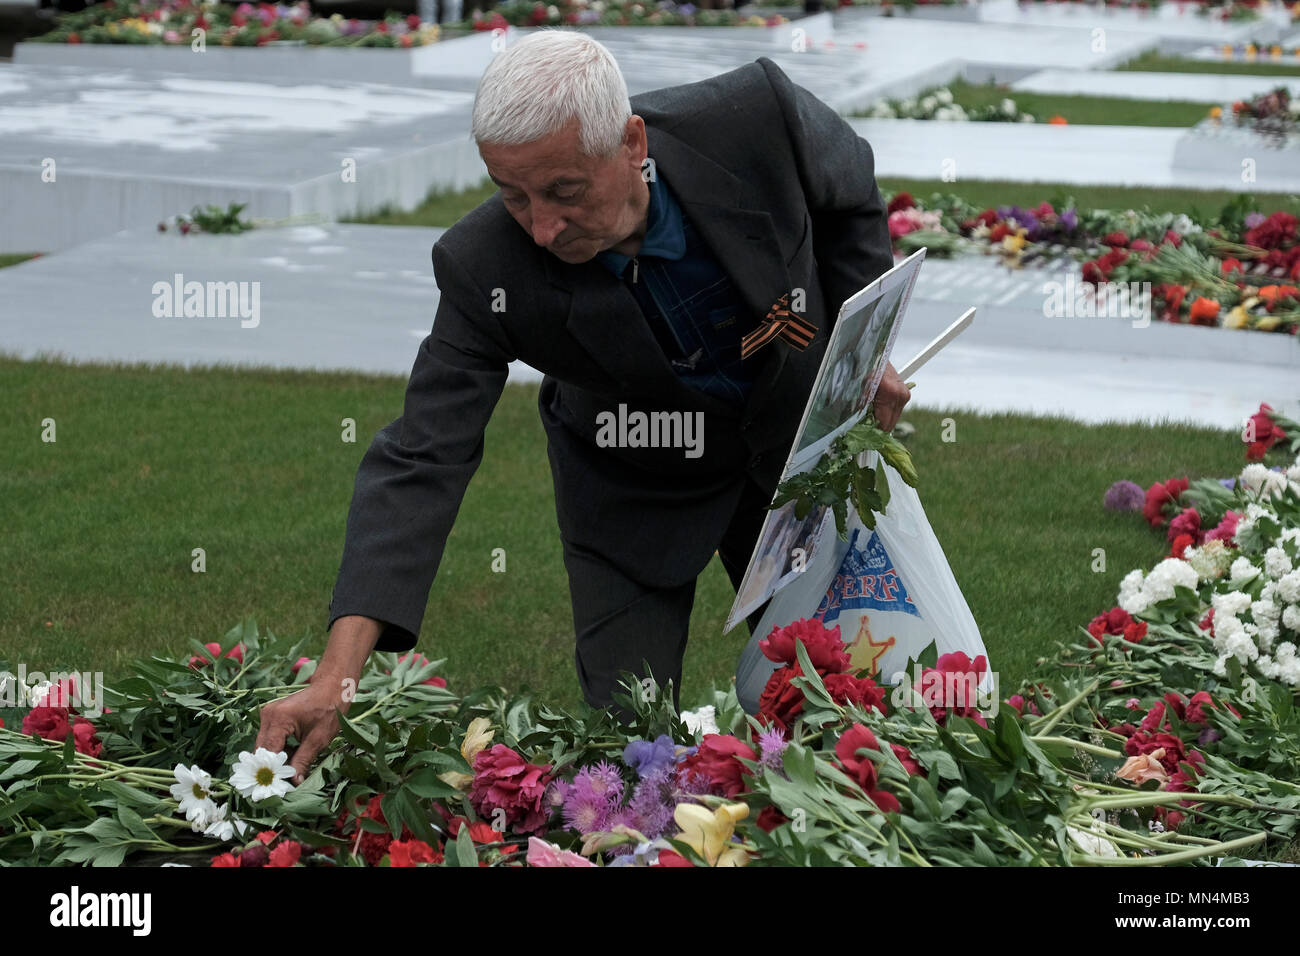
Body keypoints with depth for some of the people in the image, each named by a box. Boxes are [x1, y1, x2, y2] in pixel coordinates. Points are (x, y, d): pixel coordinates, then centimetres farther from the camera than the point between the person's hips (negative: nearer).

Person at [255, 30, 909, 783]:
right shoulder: (483, 270, -33)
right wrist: (338, 677, -43)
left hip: (799, 441, 1)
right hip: (632, 492, -1)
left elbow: (853, 197, -7)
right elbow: (421, 462, -33)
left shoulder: (758, 115, -32)